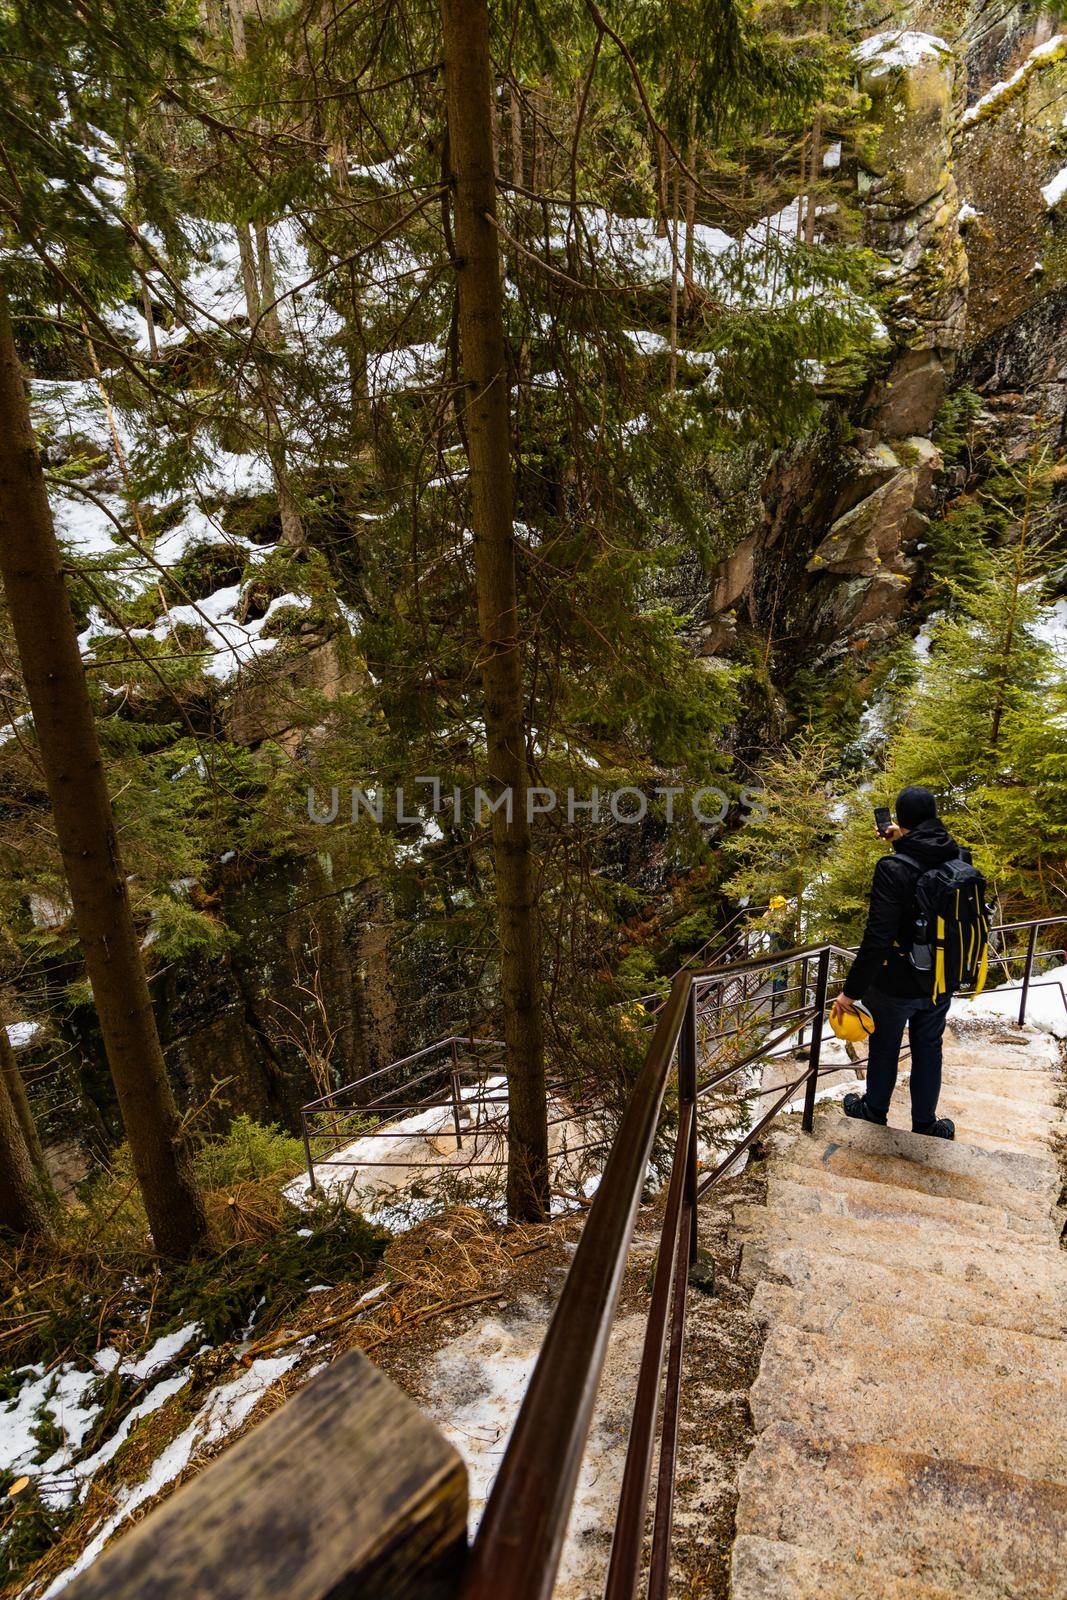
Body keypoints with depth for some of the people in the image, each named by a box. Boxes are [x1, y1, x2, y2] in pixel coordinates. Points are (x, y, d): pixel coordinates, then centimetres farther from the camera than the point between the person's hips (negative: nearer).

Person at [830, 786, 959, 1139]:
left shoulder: (893, 868, -29)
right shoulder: (958, 858, -10)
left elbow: (877, 938, -30)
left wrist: (851, 990, -22)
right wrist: (904, 843, 15)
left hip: (896, 984, -5)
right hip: (942, 980, 5)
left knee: (884, 1048, 19)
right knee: (928, 1049, 23)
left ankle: (874, 1110, 42)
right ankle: (925, 1123, 41)